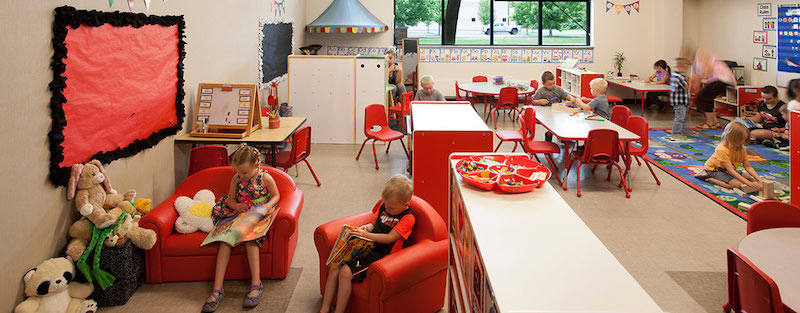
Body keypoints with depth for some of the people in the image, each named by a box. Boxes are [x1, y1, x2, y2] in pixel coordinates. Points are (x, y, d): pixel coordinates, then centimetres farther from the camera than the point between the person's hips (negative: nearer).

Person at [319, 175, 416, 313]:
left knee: (345, 272, -23)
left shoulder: (408, 218, -13)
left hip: (381, 255, -8)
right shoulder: (384, 207, 10)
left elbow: (390, 238, -19)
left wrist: (367, 235, -24)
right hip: (367, 248, 8)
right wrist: (366, 227, -4)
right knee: (335, 267, -7)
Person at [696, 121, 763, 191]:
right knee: (738, 184, -27)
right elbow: (731, 171, -35)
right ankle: (708, 178, -16)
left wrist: (758, 179, -22)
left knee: (749, 177, 4)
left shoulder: (741, 149, -7)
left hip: (727, 171, 9)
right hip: (714, 170, -9)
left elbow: (747, 166, -6)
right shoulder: (722, 149, -31)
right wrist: (748, 183, -40)